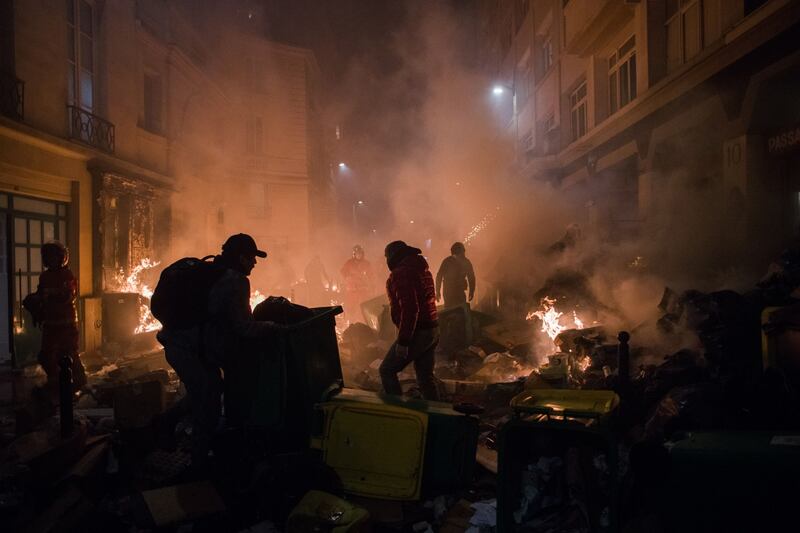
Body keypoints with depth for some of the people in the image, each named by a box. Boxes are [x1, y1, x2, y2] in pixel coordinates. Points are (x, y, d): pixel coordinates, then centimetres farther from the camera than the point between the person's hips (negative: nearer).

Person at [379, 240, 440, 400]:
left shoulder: (401, 273, -14)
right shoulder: (422, 268, 15)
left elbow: (409, 308, -23)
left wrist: (403, 341, -21)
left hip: (417, 332, -9)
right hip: (433, 330, 9)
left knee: (387, 371, 4)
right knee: (425, 376, 16)